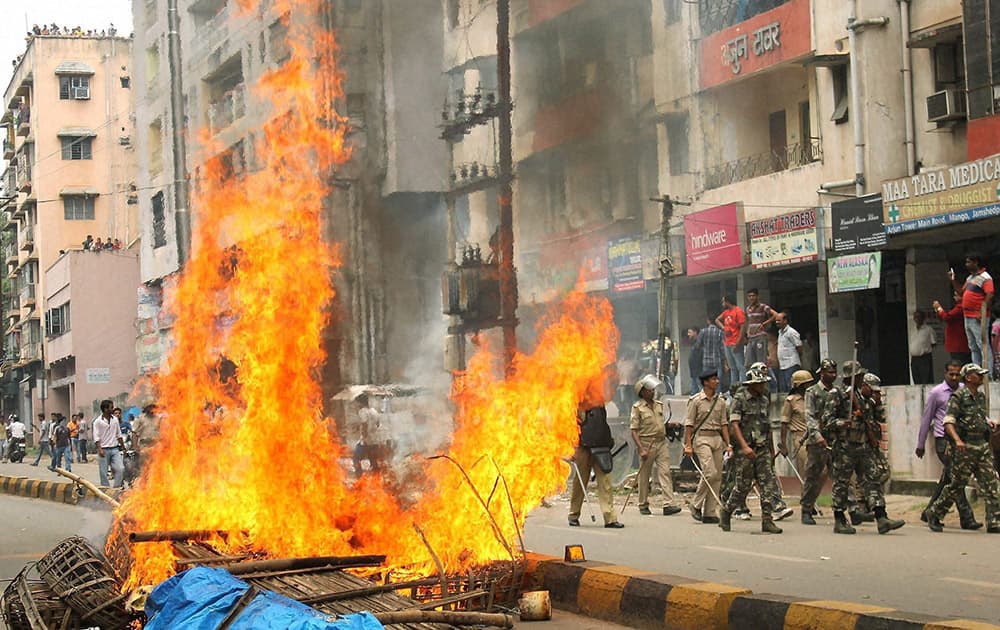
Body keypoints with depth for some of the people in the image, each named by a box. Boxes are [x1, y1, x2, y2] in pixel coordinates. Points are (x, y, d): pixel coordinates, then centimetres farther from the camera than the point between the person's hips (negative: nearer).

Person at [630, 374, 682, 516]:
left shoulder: (659, 405, 14)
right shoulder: (637, 407, -4)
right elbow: (633, 430, -9)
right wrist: (641, 449, -18)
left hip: (661, 442, 5)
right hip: (646, 444, -4)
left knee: (665, 472, -7)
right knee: (644, 475, 4)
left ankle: (668, 504, -14)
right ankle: (643, 505, 15)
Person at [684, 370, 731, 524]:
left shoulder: (720, 401, 12)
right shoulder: (696, 400, -4)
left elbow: (724, 424, 15)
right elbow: (689, 424, -4)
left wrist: (728, 444, 8)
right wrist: (688, 445, -10)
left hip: (717, 438, 6)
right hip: (702, 438, -6)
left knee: (717, 476, 3)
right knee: (710, 472, -18)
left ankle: (710, 513, 7)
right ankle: (696, 505, -2)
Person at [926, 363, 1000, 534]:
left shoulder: (981, 396, 15)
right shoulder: (958, 397, -8)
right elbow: (948, 422, -17)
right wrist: (957, 440, -30)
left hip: (983, 445, 7)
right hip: (966, 448, -7)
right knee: (956, 486, 1)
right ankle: (934, 514, 18)